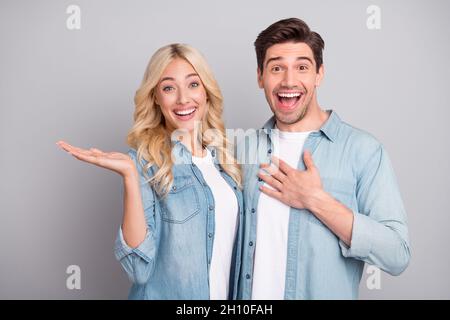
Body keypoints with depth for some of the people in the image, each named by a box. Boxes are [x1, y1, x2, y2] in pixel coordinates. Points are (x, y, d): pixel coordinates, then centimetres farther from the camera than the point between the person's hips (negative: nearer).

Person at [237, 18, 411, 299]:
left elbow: (397, 256, -19)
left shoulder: (364, 150, -14)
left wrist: (316, 200, -23)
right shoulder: (247, 148, -2)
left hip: (327, 291, -3)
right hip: (249, 295, 4)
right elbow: (234, 237, 7)